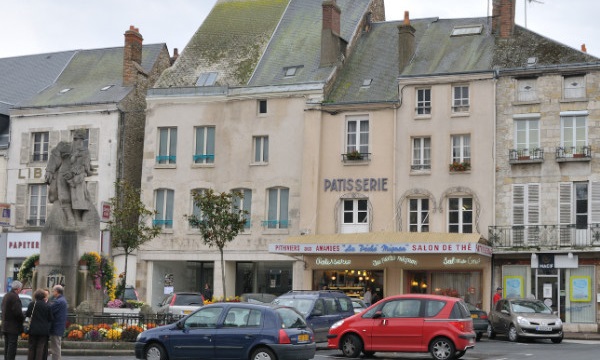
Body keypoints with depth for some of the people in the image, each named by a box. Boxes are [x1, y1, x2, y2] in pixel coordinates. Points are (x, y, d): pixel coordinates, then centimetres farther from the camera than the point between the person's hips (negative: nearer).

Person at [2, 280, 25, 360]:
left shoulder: (6, 296, 12)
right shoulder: (15, 297, -18)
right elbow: (18, 312, -23)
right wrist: (23, 318, -5)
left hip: (5, 326, 9)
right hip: (13, 326, -9)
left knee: (7, 346, 14)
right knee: (12, 346, -7)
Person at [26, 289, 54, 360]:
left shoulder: (32, 304, -6)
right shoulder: (47, 306, -8)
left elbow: (27, 314, 5)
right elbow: (51, 318, -3)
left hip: (33, 329, 1)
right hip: (44, 330, -1)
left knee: (32, 347, 10)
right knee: (40, 348, 2)